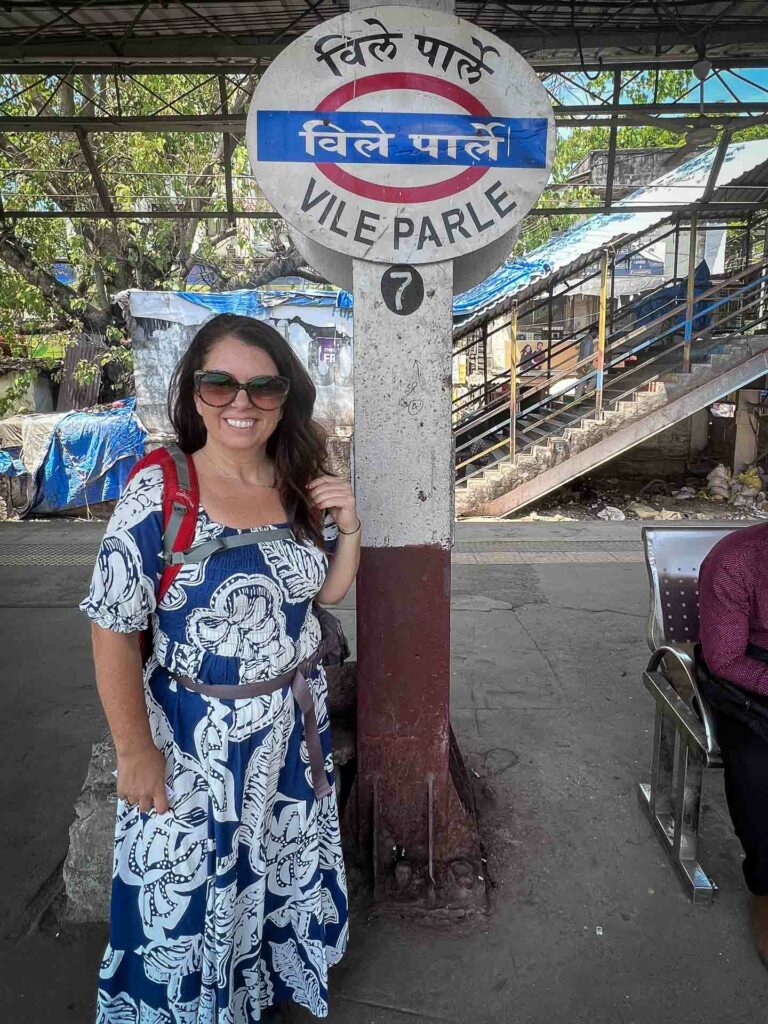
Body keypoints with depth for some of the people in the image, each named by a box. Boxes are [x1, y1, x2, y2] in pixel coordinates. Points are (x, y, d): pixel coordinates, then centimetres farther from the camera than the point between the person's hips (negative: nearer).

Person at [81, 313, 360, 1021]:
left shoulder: (301, 487, -4)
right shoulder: (157, 493, -19)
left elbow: (330, 592, 8)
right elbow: (115, 633, -16)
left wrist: (349, 530, -10)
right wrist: (136, 752, -14)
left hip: (296, 722, 5)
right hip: (197, 735, -5)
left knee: (281, 871, 25)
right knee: (193, 891, 14)